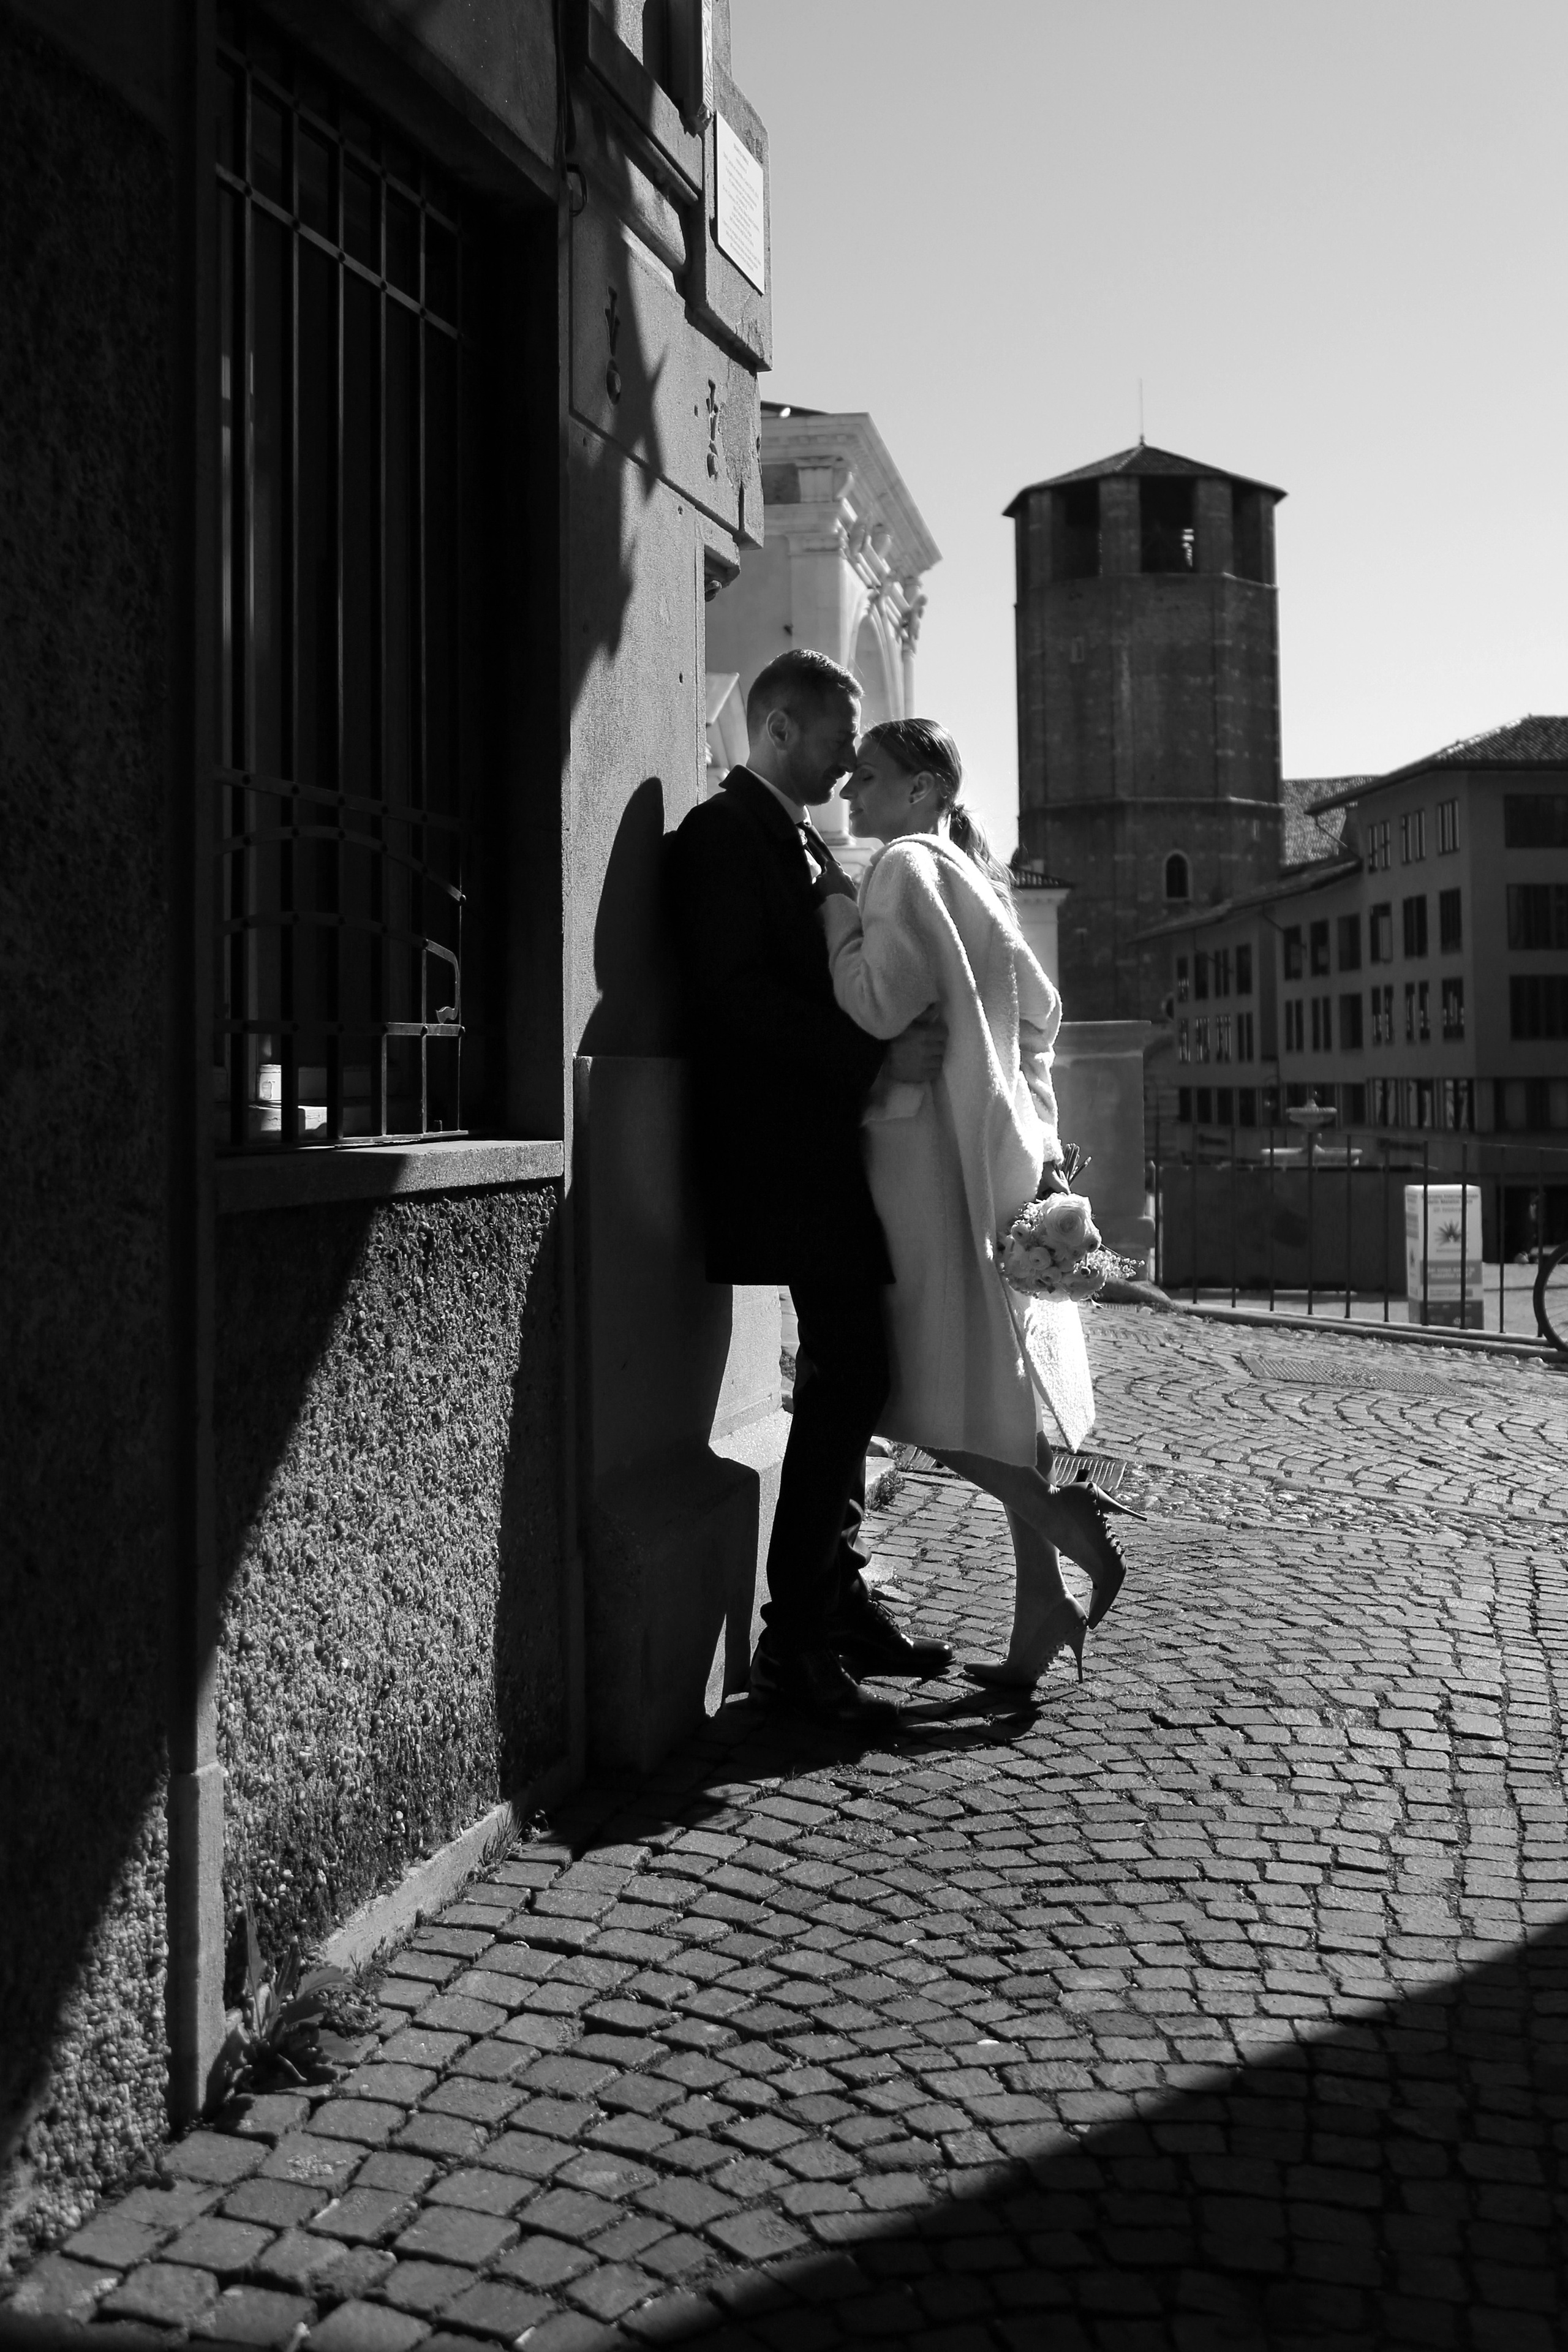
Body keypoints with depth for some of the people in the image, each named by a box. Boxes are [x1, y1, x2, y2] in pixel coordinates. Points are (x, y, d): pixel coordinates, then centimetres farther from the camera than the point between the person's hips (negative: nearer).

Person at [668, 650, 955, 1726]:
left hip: (833, 1151, 10)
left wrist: (905, 1041, 6)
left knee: (848, 1378, 12)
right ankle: (797, 1638, -3)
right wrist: (878, 1053, -24)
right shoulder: (721, 834, -9)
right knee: (847, 1376, -11)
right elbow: (736, 996, -20)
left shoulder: (809, 842, 22)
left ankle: (841, 1600, 22)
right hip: (784, 1159, -10)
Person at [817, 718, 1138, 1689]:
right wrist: (1038, 1133, 22)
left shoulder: (905, 866, -9)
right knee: (994, 1385, 9)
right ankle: (1039, 1612, 11)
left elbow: (883, 1006, -20)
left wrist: (836, 909, -6)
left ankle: (1072, 1525, -5)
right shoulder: (966, 873, 19)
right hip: (997, 1146, 9)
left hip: (934, 1150, -9)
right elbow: (1040, 1008, 22)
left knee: (938, 1391, -4)